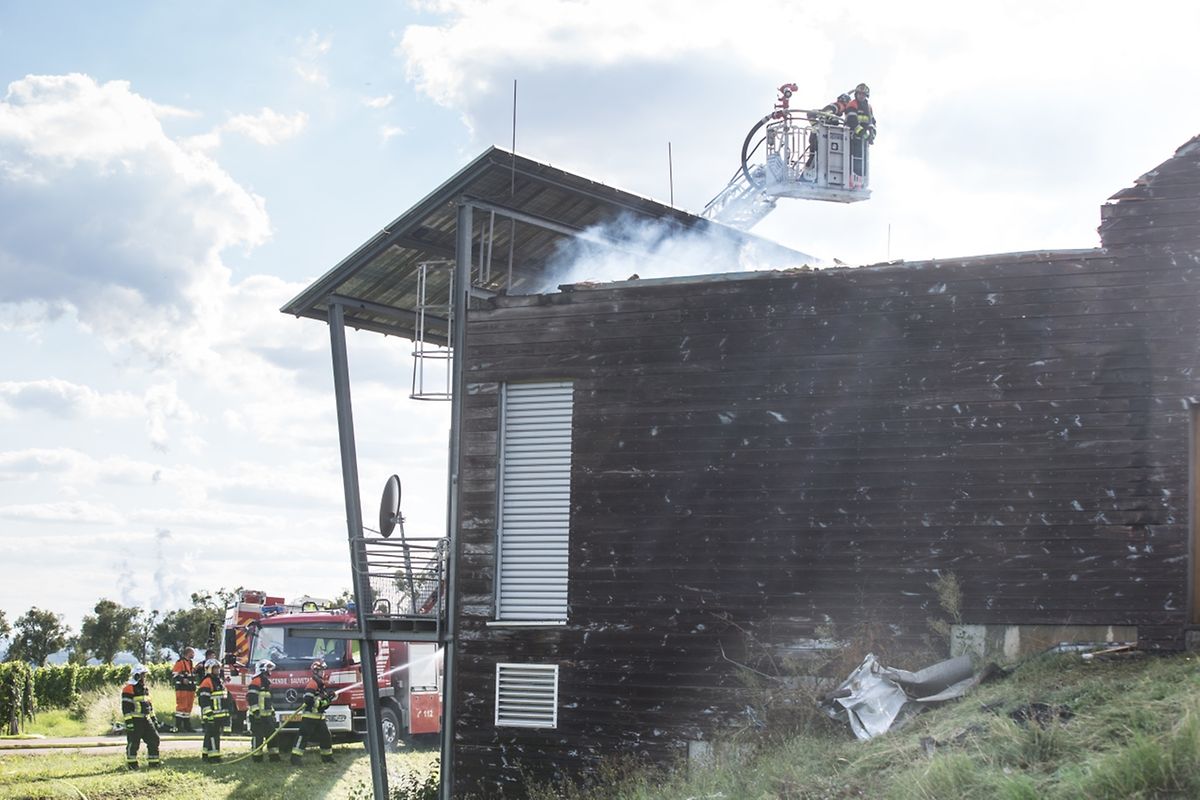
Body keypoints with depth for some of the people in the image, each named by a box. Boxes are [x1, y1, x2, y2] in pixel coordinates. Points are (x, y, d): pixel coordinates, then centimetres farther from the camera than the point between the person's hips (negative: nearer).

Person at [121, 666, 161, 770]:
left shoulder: (145, 689, 17)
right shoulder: (129, 689, -11)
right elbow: (126, 707, -15)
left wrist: (153, 719, 22)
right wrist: (128, 721, -20)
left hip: (146, 720, 8)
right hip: (135, 721, -8)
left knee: (153, 739, 5)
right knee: (133, 742, -3)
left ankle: (154, 761, 11)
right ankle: (131, 763, 8)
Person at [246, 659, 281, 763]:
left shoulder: (266, 682, 21)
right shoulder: (256, 681, -11)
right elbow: (251, 697, -20)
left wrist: (272, 711, 27)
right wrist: (255, 710, -24)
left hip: (267, 714, 10)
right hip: (258, 715, -10)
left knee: (271, 734, 9)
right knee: (258, 736, -6)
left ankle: (274, 755, 12)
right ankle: (256, 756, -1)